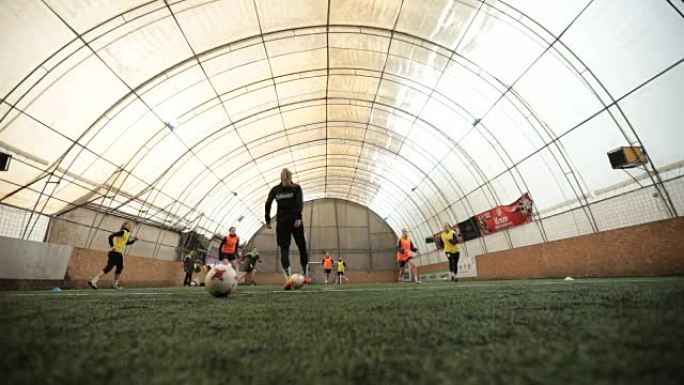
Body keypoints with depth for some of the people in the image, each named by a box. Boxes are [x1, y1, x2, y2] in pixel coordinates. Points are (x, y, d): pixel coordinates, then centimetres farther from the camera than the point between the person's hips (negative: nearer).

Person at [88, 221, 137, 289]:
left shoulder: (127, 233, 17)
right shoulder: (123, 232, -11)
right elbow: (111, 236, -21)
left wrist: (133, 240, 16)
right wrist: (112, 246, -19)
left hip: (119, 253, 10)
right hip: (115, 253, -10)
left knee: (120, 267, 14)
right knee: (109, 267, -16)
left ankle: (115, 284, 21)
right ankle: (93, 281, -14)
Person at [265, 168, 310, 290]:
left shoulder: (275, 189, 12)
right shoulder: (296, 187, 5)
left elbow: (268, 204, 0)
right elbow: (299, 202, -11)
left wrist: (268, 220, 2)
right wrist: (298, 218, -18)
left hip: (281, 222, 1)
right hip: (294, 220, -1)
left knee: (284, 250, 0)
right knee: (302, 247, 13)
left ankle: (288, 278, -17)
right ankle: (305, 275, 21)